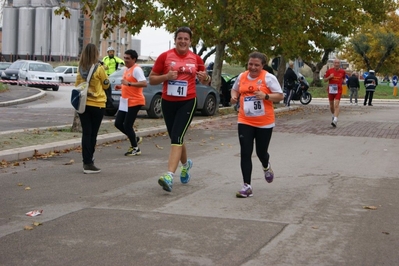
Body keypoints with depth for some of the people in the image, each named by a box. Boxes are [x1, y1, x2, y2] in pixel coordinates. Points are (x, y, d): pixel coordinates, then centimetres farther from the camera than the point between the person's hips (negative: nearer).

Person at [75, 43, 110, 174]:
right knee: (92, 134, 3)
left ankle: (87, 161, 10)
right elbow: (106, 85, 2)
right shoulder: (99, 68, -12)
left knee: (86, 133, 7)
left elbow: (77, 85, 10)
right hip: (96, 104, -4)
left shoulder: (80, 69, 0)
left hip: (83, 104, 4)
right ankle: (88, 163, 4)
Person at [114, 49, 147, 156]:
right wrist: (120, 86, 11)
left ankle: (135, 148, 10)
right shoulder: (127, 70, 14)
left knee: (127, 125, -6)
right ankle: (135, 139, 26)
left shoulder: (136, 69, -15)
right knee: (118, 123, 8)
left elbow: (144, 83, -27)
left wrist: (128, 83, -30)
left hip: (134, 102, -9)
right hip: (125, 101, 9)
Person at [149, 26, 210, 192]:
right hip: (168, 102, 2)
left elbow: (204, 81, 15)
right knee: (176, 138, 15)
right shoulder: (165, 57, -1)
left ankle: (169, 176, -23)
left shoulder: (196, 59, 1)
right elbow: (151, 79, 3)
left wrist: (205, 78, -9)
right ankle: (185, 164, 44)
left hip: (187, 102, -2)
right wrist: (166, 76, -16)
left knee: (177, 138, -16)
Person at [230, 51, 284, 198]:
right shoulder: (241, 77, 4)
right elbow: (235, 89, 22)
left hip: (264, 123, -3)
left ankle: (266, 167, 48)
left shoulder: (268, 78, -9)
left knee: (261, 152, 10)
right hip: (245, 122, 3)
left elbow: (280, 96, -9)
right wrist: (234, 96, -1)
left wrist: (265, 96, -26)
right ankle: (247, 186, -1)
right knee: (245, 153, -5)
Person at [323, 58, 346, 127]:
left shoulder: (342, 72, 2)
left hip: (338, 90, -2)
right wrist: (329, 77, -13)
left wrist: (342, 81, 2)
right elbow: (325, 80, 5)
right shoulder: (329, 71, -1)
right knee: (331, 105, 13)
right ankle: (333, 115, 41)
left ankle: (335, 120, -23)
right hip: (331, 90, 2)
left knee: (336, 105, -15)